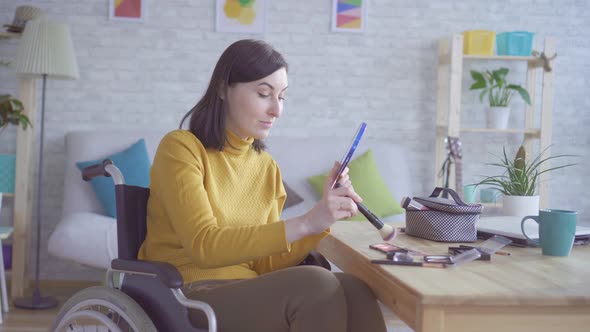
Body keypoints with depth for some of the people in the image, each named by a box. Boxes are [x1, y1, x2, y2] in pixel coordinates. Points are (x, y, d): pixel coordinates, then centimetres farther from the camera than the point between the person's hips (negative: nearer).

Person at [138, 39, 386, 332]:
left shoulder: (267, 167, 11)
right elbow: (204, 246, -19)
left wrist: (321, 221, -9)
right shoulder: (181, 148, -7)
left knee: (354, 291, -24)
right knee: (317, 285, -28)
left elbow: (267, 265, 6)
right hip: (186, 296, -5)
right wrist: (305, 223, -25)